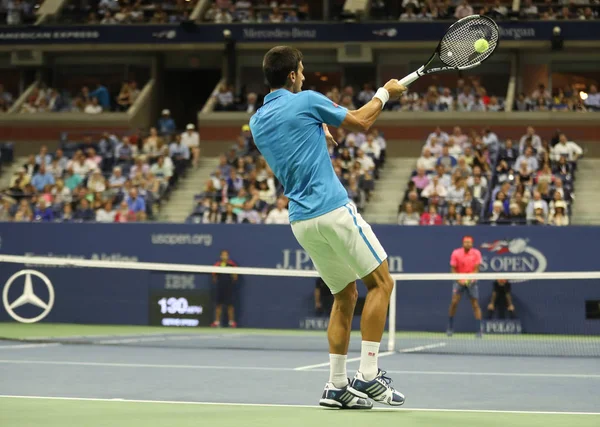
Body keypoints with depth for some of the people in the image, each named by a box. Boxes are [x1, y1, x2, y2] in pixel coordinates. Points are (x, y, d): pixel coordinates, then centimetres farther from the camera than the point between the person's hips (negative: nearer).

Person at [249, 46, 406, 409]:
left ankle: (337, 385, 9)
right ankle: (369, 374, -6)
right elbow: (361, 123, 5)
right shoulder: (307, 101, -5)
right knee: (381, 281, 2)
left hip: (302, 222, 7)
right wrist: (384, 94, 19)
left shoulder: (258, 122, 13)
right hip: (333, 210, -7)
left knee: (345, 295, 16)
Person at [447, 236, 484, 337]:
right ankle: (450, 328, 1)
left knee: (475, 305, -3)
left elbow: (476, 269, -8)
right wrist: (459, 280, -18)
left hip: (471, 282, 0)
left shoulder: (476, 253, -8)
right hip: (459, 281, 0)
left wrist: (471, 279, -24)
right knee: (454, 302, -13)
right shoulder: (456, 253, -8)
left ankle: (479, 330, 1)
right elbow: (453, 269, -4)